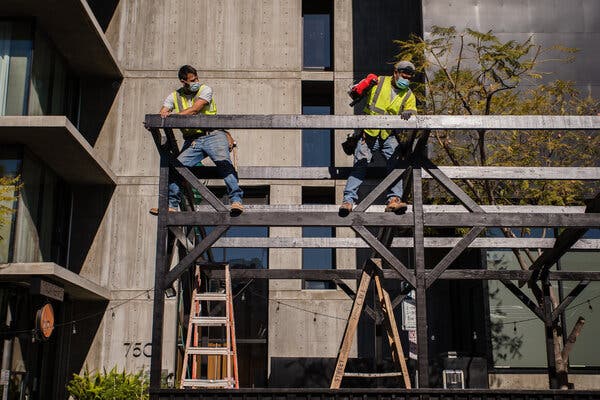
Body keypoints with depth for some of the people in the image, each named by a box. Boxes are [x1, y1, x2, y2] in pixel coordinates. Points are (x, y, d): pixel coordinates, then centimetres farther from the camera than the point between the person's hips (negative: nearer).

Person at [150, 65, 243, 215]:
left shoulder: (205, 90, 3)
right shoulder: (174, 97, 13)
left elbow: (194, 110, -13)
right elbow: (161, 116, 5)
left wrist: (173, 115, -23)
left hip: (213, 136, -3)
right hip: (192, 141, 3)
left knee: (224, 162, -24)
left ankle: (236, 200, -28)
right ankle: (171, 205, 0)